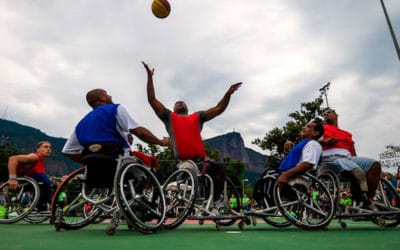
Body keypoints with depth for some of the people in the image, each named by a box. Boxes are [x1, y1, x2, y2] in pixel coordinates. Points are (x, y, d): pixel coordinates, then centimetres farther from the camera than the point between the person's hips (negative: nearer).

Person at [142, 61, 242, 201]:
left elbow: (218, 109, 19)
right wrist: (149, 76, 10)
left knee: (220, 168, -17)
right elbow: (152, 100, 13)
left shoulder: (197, 117, 23)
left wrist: (228, 93, 8)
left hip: (200, 159, 2)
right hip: (181, 160, -2)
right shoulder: (169, 117, 18)